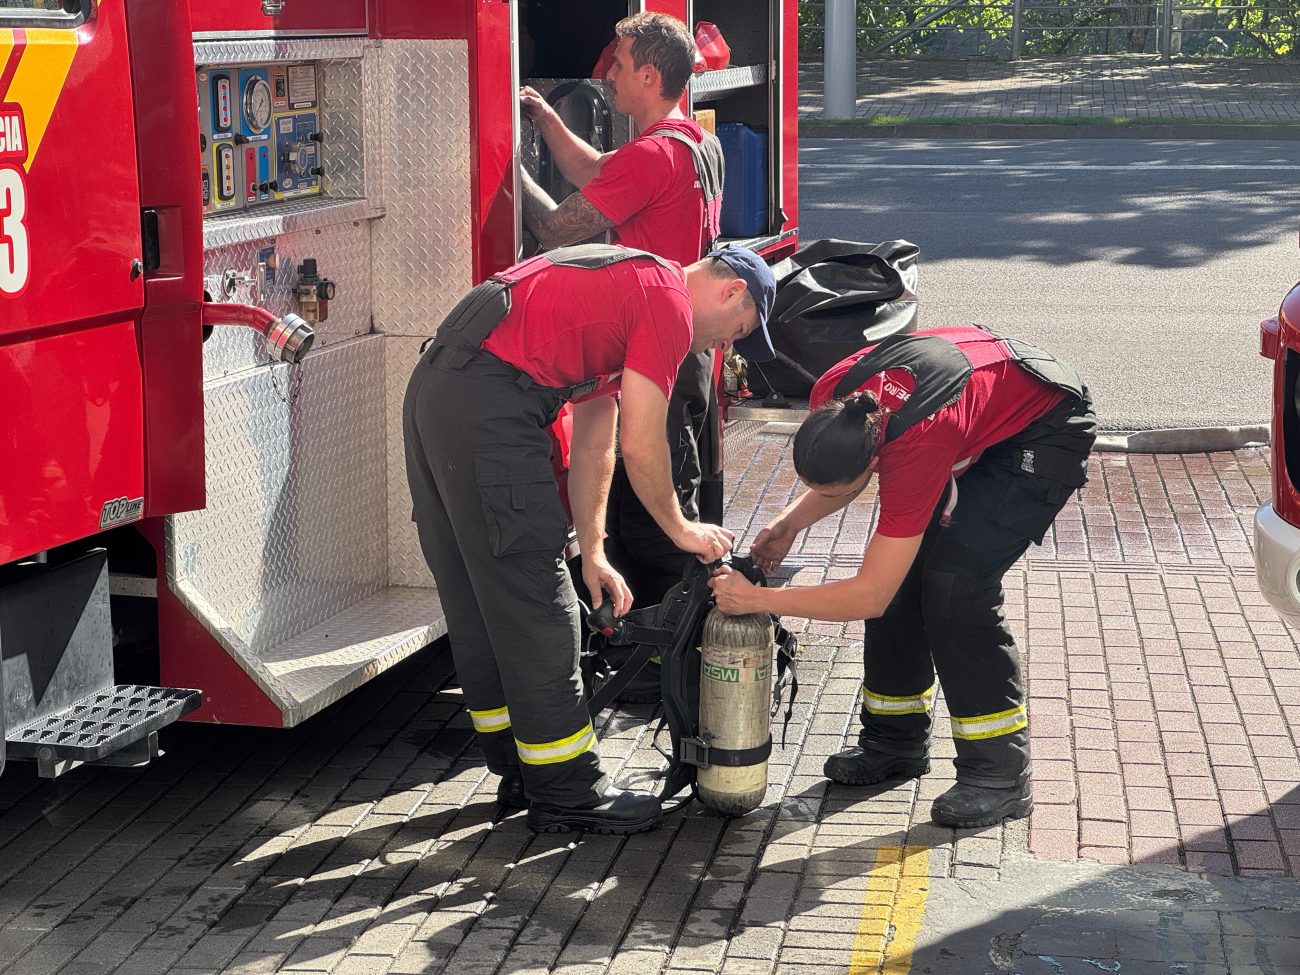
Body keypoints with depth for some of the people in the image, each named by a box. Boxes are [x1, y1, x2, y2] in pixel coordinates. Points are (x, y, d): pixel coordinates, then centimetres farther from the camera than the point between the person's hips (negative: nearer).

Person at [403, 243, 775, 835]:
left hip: (432, 389, 10)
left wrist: (592, 555, 26)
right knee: (534, 607, -2)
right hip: (487, 404, -10)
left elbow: (593, 444, 27)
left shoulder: (624, 287, 27)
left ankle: (520, 773, 28)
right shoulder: (671, 303, -2)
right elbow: (640, 445, -5)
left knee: (476, 605, 16)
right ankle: (565, 793, 6)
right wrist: (681, 530, 10)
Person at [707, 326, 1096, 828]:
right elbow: (839, 473, 3)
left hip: (1049, 427, -8)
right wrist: (790, 522, -15)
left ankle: (1000, 773, -11)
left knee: (955, 582, -20)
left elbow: (868, 597, -36)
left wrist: (755, 599, -31)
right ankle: (896, 739, 16)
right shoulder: (829, 399, -22)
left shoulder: (915, 447, -42)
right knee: (898, 566, -1)